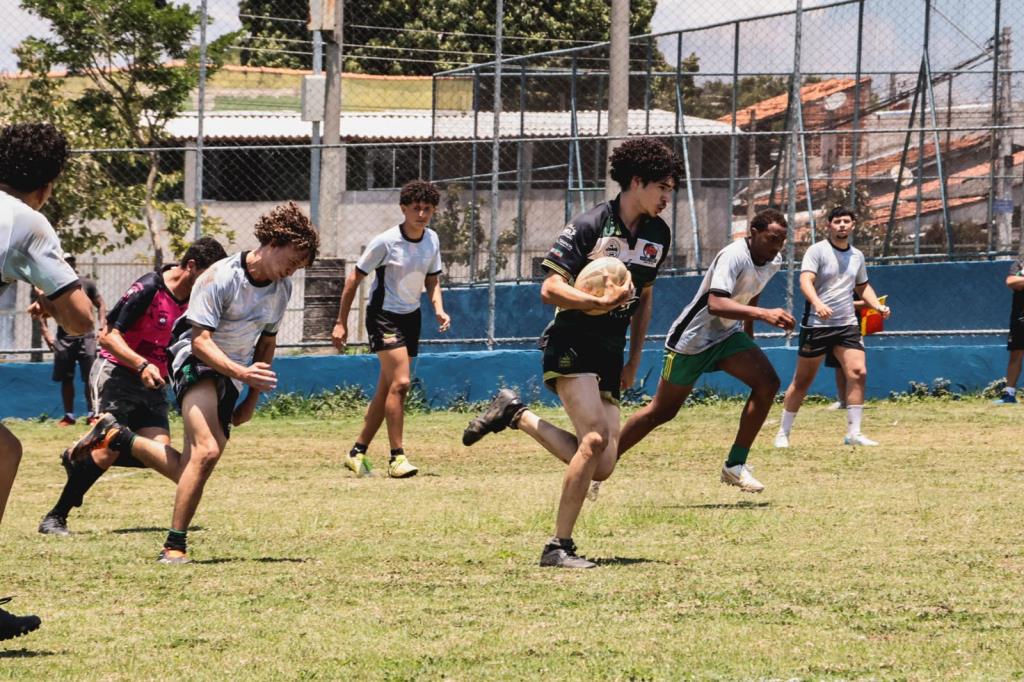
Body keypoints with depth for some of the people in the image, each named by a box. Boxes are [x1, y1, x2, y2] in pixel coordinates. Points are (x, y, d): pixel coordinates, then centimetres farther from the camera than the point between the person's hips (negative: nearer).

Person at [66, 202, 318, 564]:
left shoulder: (282, 288, 6)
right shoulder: (219, 278, -17)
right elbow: (201, 341, -20)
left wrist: (252, 399, 17)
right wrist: (242, 372, -33)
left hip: (232, 377, 8)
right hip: (196, 362, -8)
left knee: (190, 470, -3)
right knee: (207, 450, -30)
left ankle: (115, 437, 18)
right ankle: (175, 545, -25)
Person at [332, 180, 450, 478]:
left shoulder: (432, 240, 1)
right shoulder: (385, 242, -18)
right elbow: (354, 279, -10)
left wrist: (438, 309, -6)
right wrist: (341, 323, -10)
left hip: (411, 317, 7)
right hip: (384, 316, -7)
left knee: (387, 389, 9)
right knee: (400, 382, -19)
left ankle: (358, 452, 19)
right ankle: (397, 457, -16)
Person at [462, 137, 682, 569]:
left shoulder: (658, 235, 10)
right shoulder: (589, 226, -12)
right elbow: (550, 289, -14)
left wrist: (634, 361, 20)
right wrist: (602, 303, -27)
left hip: (609, 355, 7)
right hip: (570, 344, -7)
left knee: (602, 468, -3)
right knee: (595, 438, -25)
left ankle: (518, 416, 17)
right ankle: (559, 546, -17)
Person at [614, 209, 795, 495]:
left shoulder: (772, 263, -2)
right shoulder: (734, 257, -29)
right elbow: (715, 304, -43)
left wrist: (748, 336, 26)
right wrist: (764, 314, -52)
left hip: (727, 336, 7)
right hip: (692, 339, -7)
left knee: (768, 382, -15)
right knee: (661, 411, 2)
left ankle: (735, 465, -9)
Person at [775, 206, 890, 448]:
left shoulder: (857, 256, 12)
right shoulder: (817, 251, -7)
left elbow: (863, 287, 26)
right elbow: (805, 282, -20)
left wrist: (877, 306, 8)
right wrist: (818, 304, -38)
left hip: (847, 325, 4)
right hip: (816, 325, -4)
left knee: (858, 373, -12)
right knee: (802, 381, 2)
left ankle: (853, 433, -7)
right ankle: (783, 433, 14)